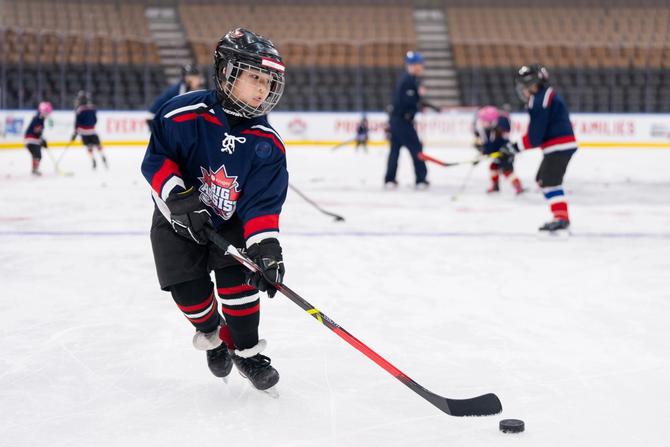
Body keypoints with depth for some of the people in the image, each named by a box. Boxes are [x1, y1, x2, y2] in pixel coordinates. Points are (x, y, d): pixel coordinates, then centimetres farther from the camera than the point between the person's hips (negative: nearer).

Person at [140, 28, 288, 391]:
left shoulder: (266, 143, -18)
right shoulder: (182, 114, -25)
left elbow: (263, 202, -19)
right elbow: (157, 159, -15)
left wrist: (265, 245, -33)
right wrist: (178, 196, -29)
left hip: (230, 221, 1)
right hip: (177, 221, -1)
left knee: (238, 277, -15)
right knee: (189, 289, -4)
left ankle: (246, 350, 5)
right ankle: (211, 335, 29)